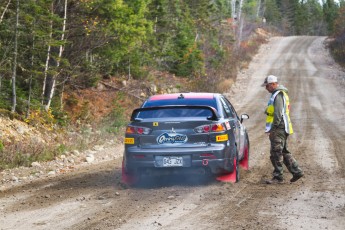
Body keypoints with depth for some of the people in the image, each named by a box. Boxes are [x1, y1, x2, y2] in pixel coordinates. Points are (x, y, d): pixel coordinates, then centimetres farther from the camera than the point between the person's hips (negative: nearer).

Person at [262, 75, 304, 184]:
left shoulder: (278, 95, -14)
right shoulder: (281, 94, 19)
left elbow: (278, 114, -21)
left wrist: (272, 129, -20)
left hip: (278, 129, -11)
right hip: (283, 129, 11)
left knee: (276, 153, -6)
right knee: (284, 152, 16)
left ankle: (278, 177, -3)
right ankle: (296, 171, 16)